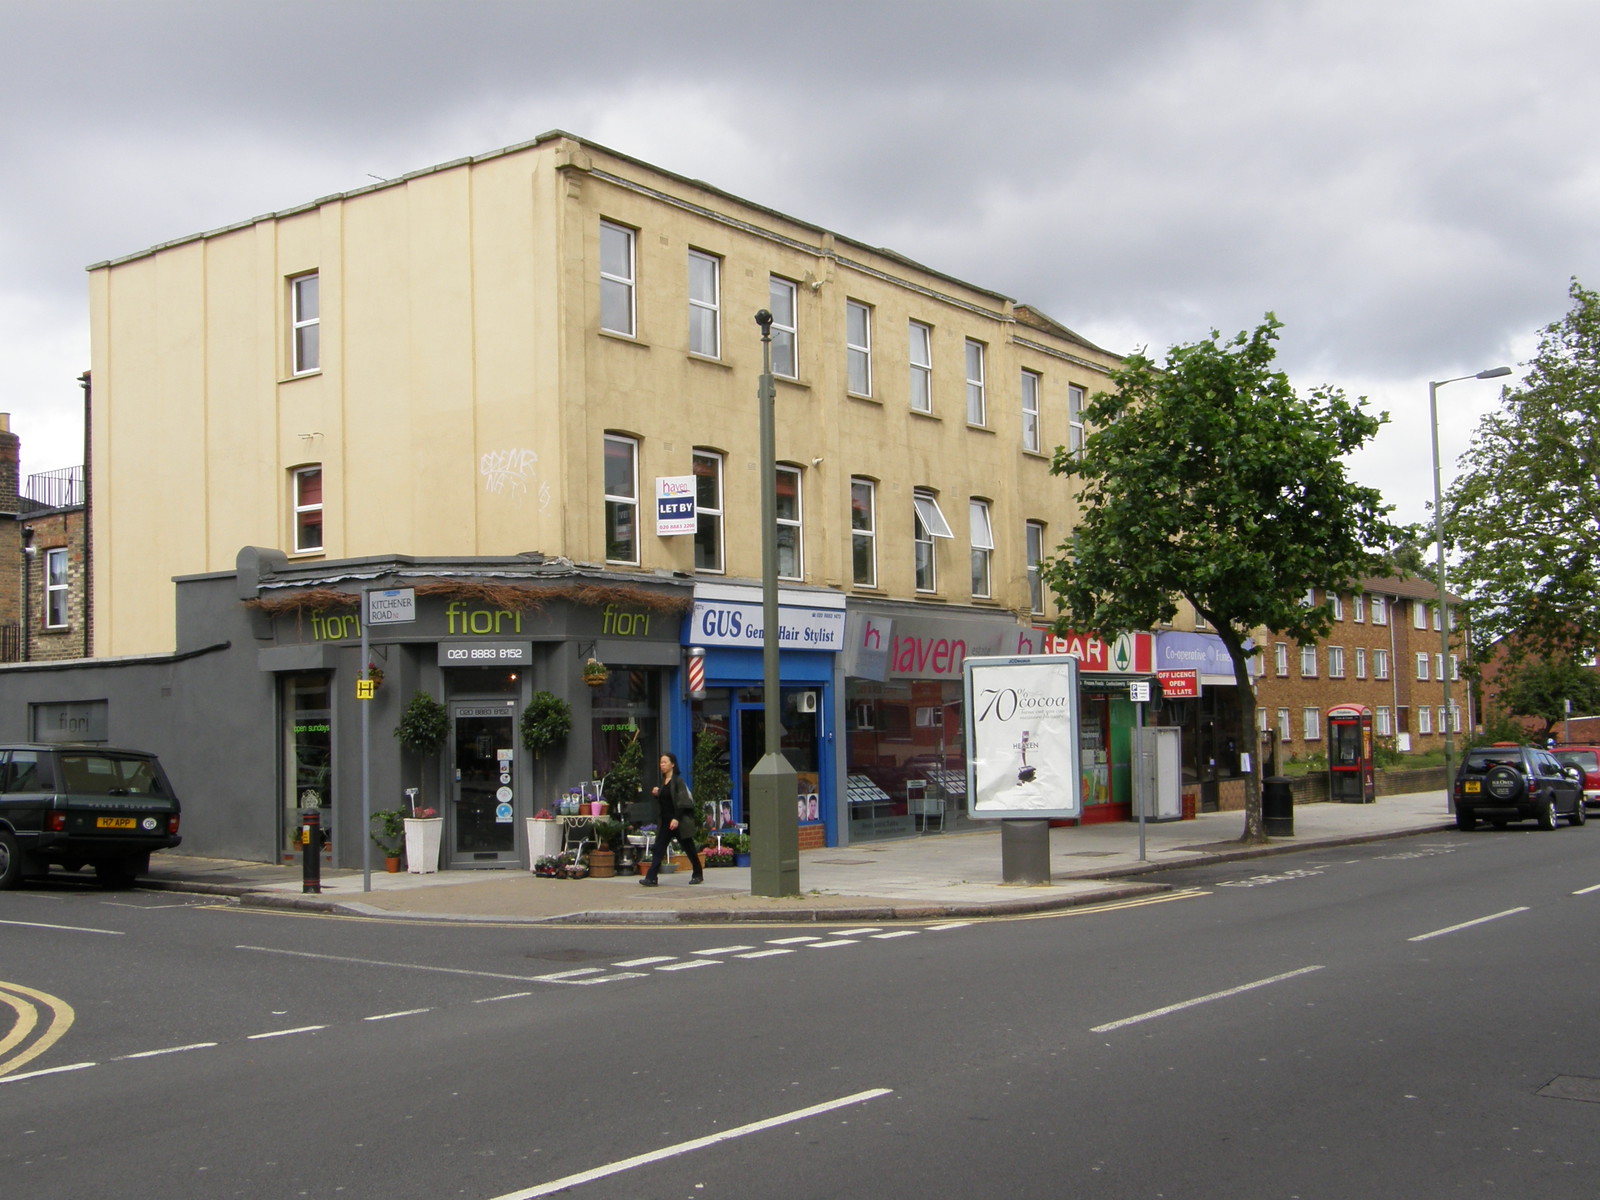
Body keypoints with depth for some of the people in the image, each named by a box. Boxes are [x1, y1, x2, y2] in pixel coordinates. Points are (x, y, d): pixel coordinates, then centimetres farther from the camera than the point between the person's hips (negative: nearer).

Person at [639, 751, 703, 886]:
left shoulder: (678, 781, -10)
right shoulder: (662, 781, 12)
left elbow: (682, 801, -16)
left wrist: (677, 819, -24)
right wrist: (655, 793, 3)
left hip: (678, 821, -7)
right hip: (665, 821, 7)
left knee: (688, 847, 6)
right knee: (658, 849, -3)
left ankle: (698, 875, 20)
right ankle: (651, 878, -8)